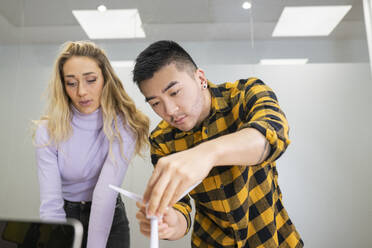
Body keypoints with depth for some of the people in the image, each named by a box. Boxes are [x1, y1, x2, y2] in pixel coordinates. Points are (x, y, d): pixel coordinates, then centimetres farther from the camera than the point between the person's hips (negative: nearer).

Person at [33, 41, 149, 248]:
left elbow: (106, 193, -30)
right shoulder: (48, 131, -16)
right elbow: (51, 201, -21)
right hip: (65, 217, 1)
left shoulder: (122, 125, -20)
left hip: (109, 219, 0)